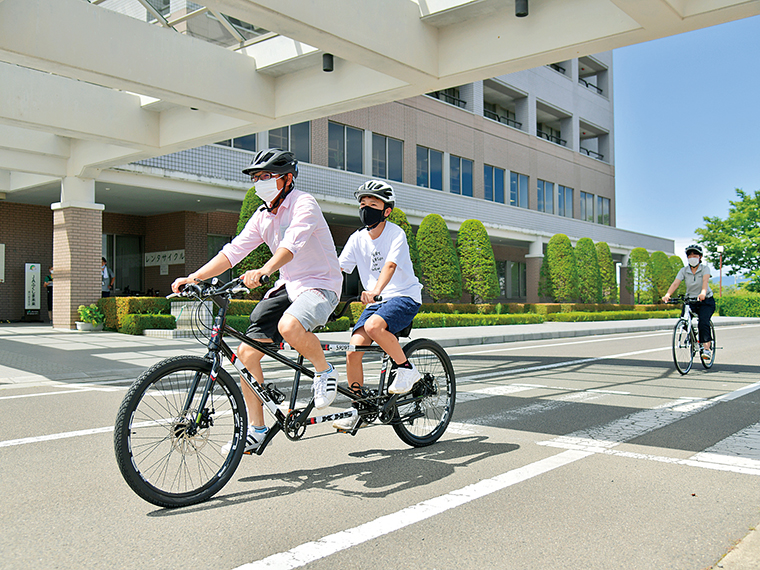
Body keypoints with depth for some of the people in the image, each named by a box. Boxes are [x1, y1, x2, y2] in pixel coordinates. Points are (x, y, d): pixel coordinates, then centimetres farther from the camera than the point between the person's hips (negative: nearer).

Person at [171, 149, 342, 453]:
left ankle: (325, 371, -8)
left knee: (289, 326, -39)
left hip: (321, 283, -7)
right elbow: (234, 250, 6)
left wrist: (263, 271, -50)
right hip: (286, 285, 8)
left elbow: (292, 244, -32)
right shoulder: (262, 216, 10)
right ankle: (256, 429, 8)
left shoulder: (304, 203, -13)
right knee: (247, 351, -4)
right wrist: (194, 277, -6)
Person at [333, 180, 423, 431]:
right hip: (376, 301, 6)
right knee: (352, 352, -10)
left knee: (373, 326, -35)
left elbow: (390, 264, -27)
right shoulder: (357, 238, 5)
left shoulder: (396, 234, -10)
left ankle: (406, 368, -11)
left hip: (405, 297, -5)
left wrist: (375, 290, -45)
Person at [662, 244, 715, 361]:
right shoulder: (684, 271, -2)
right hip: (690, 301, 3)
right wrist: (667, 294, -37)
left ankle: (707, 348, -23)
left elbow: (705, 281, -30)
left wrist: (703, 293, -51)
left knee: (703, 322, -27)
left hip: (706, 300, -3)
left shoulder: (704, 269, -9)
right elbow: (675, 283, -17)